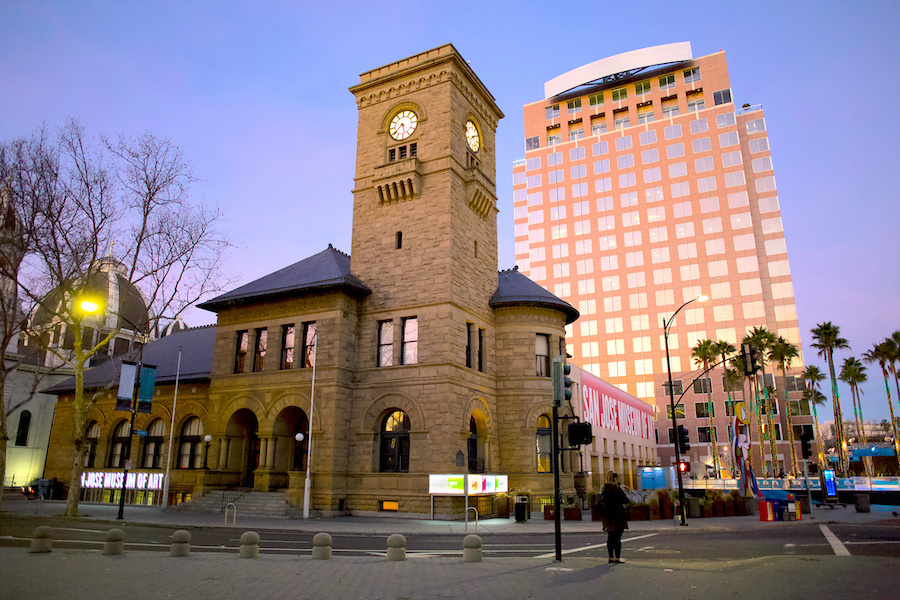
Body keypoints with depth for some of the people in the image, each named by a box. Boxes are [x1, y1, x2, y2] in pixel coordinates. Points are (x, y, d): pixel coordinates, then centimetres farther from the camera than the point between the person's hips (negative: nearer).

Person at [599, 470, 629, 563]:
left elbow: (601, 502, 10)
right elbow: (625, 500, -6)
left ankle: (611, 557, 16)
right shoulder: (617, 489, -14)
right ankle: (617, 557, 1)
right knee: (617, 537, -1)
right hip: (618, 516, -6)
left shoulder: (604, 490, 5)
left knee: (611, 537, 12)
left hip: (608, 517, 6)